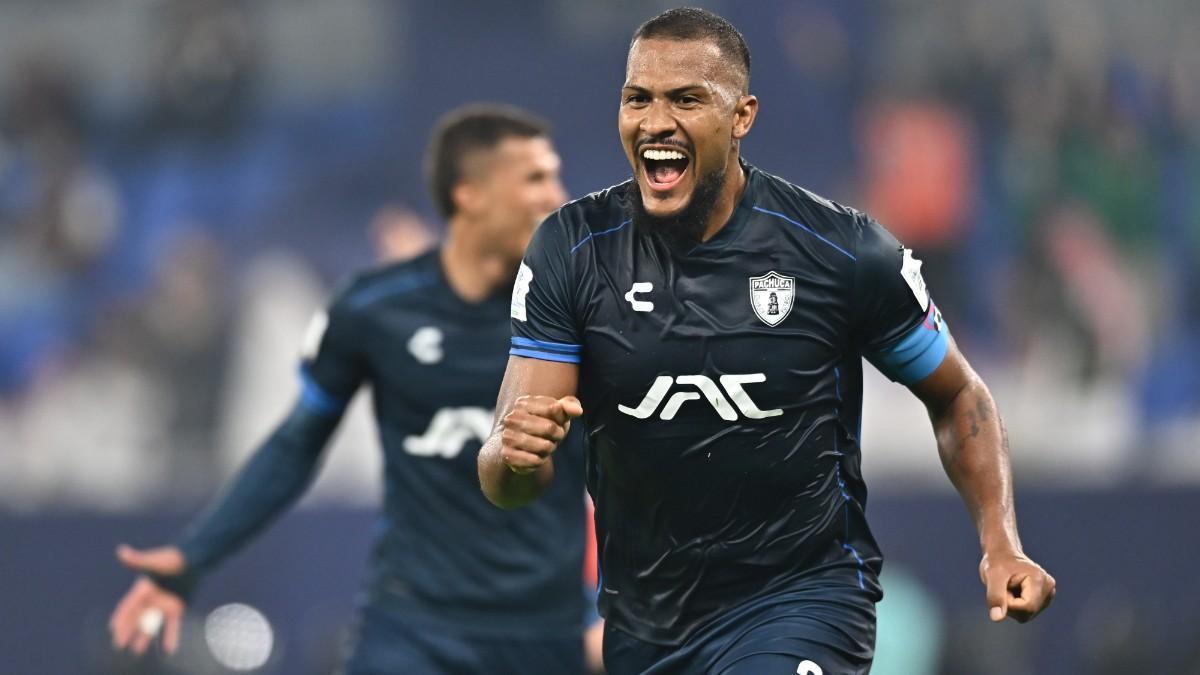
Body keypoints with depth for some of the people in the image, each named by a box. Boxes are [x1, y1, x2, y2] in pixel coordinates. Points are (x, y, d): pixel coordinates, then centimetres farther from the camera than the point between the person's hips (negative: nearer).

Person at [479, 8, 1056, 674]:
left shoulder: (844, 252, -11)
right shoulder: (571, 251, -7)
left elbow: (957, 396, 6)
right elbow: (507, 486, -9)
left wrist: (1000, 543, -8)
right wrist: (515, 455, -33)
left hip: (802, 596, -3)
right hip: (640, 621, 4)